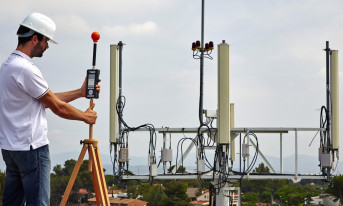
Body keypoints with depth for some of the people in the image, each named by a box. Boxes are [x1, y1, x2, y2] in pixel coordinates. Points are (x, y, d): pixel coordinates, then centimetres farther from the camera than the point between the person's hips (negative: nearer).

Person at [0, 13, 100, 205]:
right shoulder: (26, 69, -17)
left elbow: (47, 99, 19)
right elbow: (58, 107, -10)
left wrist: (80, 92, 21)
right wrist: (85, 116, 6)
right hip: (32, 148, -10)